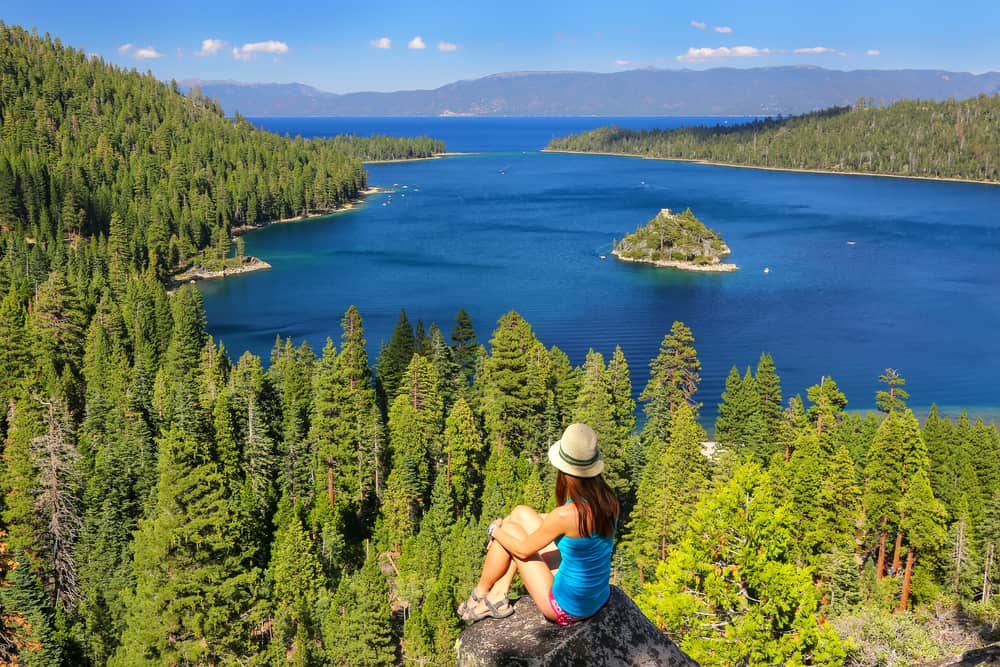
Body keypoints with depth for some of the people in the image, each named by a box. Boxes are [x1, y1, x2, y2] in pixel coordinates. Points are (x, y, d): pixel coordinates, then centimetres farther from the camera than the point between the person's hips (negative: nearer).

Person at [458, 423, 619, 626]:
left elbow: (523, 549, -12)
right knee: (521, 513, 8)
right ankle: (498, 596, 19)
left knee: (508, 529, 4)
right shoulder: (609, 500, -9)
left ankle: (480, 593, 28)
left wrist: (496, 530, 6)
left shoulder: (566, 515, -30)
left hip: (568, 608, -7)